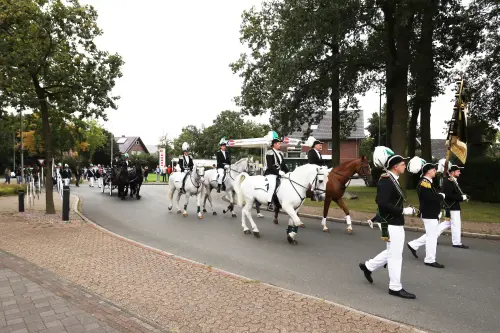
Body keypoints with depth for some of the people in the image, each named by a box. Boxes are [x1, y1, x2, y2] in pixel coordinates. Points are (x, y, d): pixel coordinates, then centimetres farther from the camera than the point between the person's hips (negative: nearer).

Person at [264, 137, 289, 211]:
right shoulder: (270, 152, -8)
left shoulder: (280, 153, 17)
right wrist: (278, 172, -22)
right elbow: (270, 166, -17)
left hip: (279, 173, 9)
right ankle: (269, 204, -29)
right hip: (271, 173, -9)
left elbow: (283, 164, 19)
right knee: (272, 185, -31)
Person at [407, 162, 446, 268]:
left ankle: (413, 245, 27)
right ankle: (430, 260, 8)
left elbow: (434, 196, 14)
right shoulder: (424, 183, -19)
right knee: (432, 237, -2)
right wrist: (442, 196, -10)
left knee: (431, 235, 19)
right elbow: (432, 197, -27)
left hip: (432, 213, 10)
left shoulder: (428, 182, 14)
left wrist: (439, 196, -4)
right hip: (429, 214, -10)